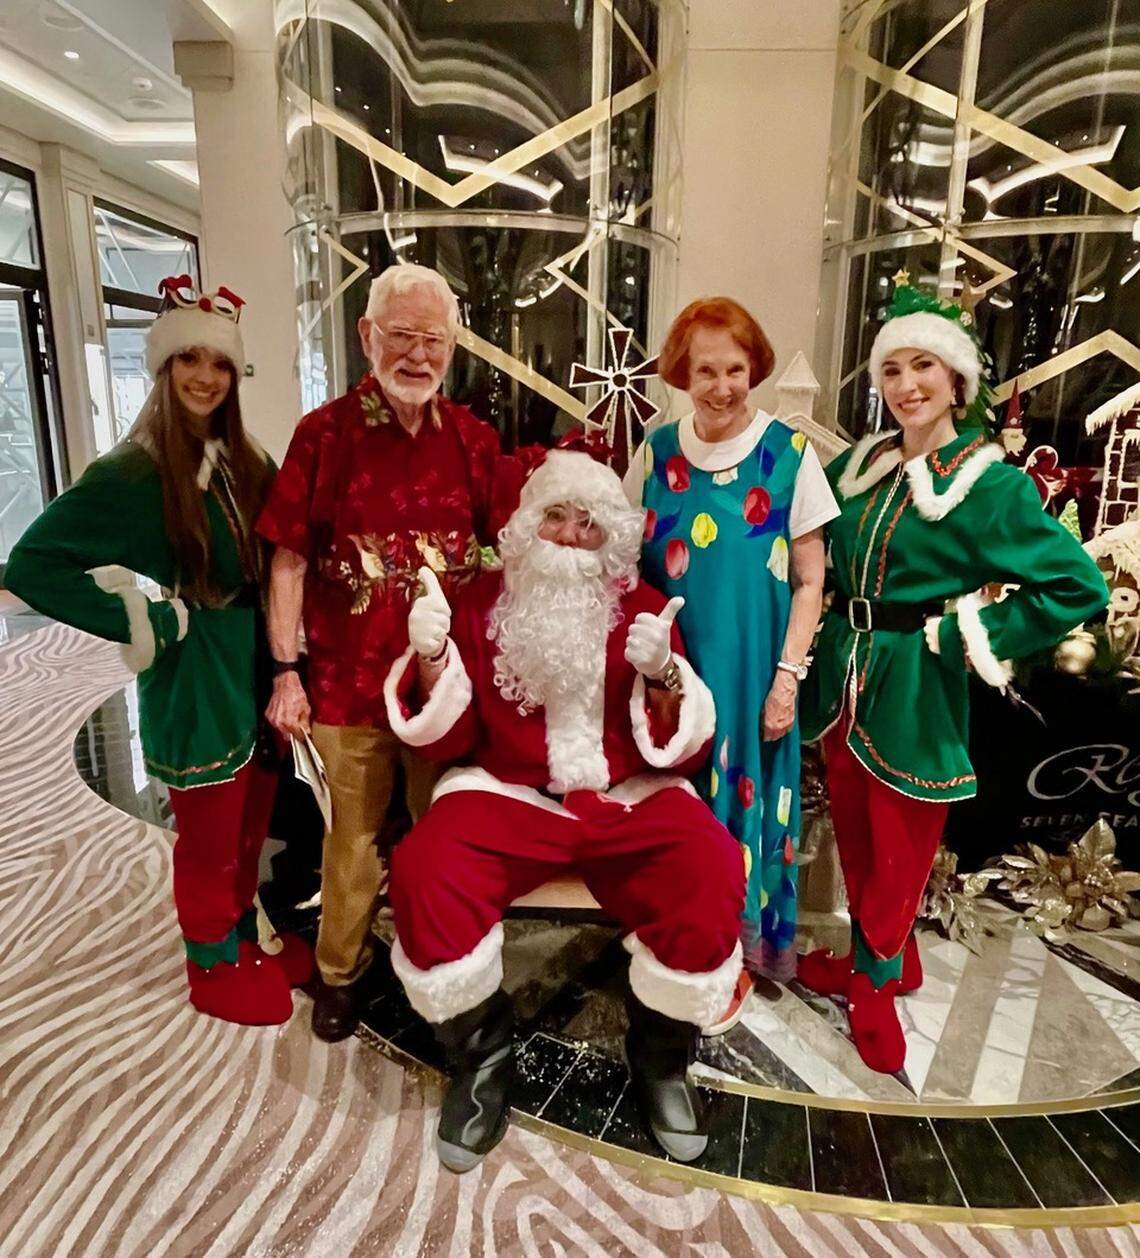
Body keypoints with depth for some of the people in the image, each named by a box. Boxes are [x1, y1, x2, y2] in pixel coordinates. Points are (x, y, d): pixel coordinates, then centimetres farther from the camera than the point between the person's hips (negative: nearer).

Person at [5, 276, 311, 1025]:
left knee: (251, 832, 20)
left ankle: (246, 940, 41)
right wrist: (145, 623, -19)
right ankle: (215, 967, 33)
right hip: (195, 685, -6)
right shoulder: (132, 473, -15)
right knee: (209, 843, 12)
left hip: (258, 673, 6)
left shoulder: (247, 464, 4)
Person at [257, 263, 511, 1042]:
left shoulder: (474, 440, 2)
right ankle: (340, 971, 38)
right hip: (349, 680, -2)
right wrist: (287, 672, -7)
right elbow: (289, 561, -4)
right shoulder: (323, 434, -5)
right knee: (355, 834, 15)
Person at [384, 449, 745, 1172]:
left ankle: (662, 1056, 4)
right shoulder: (483, 603, 7)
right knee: (423, 870, -29)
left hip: (630, 800, 0)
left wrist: (663, 677, -19)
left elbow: (686, 753, 1)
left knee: (711, 872, -28)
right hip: (509, 794, 0)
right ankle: (483, 1060, 1)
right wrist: (431, 658, -11)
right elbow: (450, 739, 6)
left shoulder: (643, 608, 6)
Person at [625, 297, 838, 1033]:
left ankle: (737, 959, 29)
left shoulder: (789, 454, -6)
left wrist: (787, 676, -9)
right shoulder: (658, 451, 1)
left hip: (750, 672, -2)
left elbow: (810, 582, -4)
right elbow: (631, 564, 8)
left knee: (739, 804, 8)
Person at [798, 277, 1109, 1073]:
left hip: (915, 691, -5)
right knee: (855, 834, 18)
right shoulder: (862, 464, 4)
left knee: (900, 845, 11)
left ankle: (875, 978, 33)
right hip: (846, 674, 6)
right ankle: (886, 958, 40)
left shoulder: (990, 485, -12)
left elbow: (1079, 586, -16)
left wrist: (971, 635, -17)